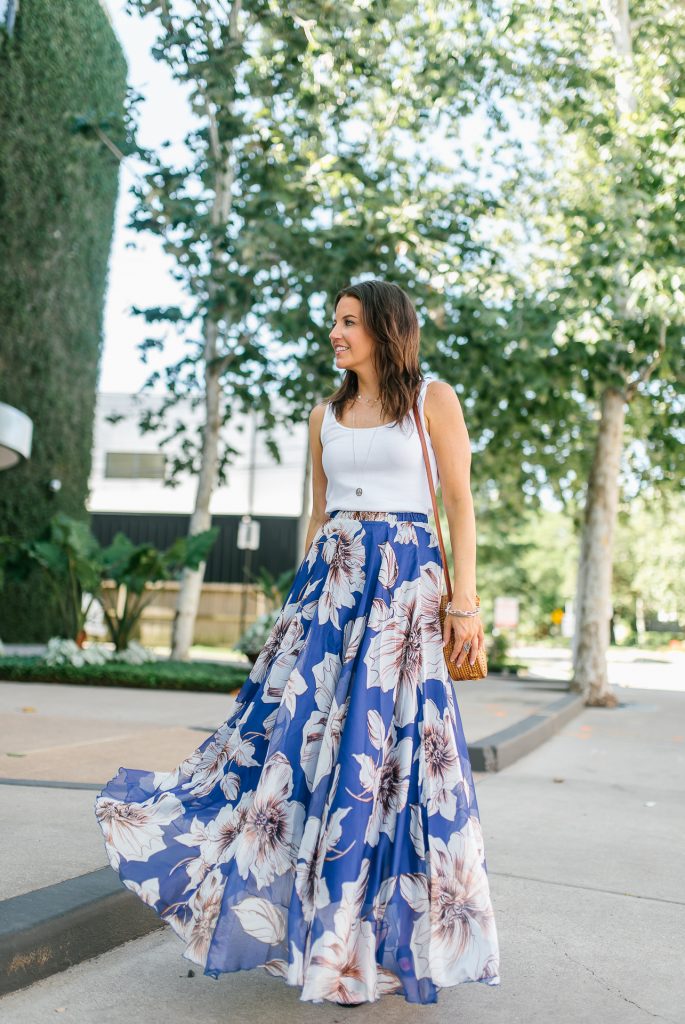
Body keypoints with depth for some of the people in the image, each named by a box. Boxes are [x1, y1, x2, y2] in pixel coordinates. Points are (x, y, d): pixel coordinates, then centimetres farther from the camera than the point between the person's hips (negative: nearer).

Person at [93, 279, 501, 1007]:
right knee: (300, 725, 0)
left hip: (403, 584, -4)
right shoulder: (326, 415, 15)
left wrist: (465, 602, -8)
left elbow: (459, 503, -2)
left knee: (382, 742, -4)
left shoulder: (433, 399, 1)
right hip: (330, 582, 5)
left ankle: (366, 933, 12)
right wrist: (302, 595, 13)